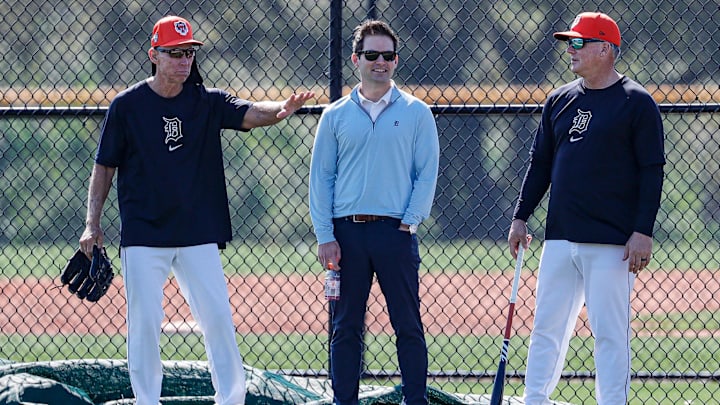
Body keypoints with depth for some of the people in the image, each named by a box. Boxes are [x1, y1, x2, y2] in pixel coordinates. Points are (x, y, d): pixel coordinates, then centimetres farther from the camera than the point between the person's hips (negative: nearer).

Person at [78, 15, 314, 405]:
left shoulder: (208, 102, 4)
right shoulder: (126, 106, -1)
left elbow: (251, 114, -14)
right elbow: (104, 167, 4)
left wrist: (283, 108, -36)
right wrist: (92, 224, -2)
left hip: (199, 235, 2)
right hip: (143, 235, -2)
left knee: (218, 317, -2)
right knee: (144, 322, -1)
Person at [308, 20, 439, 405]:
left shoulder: (415, 113, 6)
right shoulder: (335, 115, 9)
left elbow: (427, 172, 4)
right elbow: (320, 177, 7)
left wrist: (409, 220, -7)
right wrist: (325, 236, -2)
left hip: (396, 232, -1)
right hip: (346, 232, 1)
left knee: (408, 326, -1)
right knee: (345, 327, 4)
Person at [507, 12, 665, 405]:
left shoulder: (636, 103, -3)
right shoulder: (559, 101, 14)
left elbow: (652, 172, -6)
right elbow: (540, 164, 20)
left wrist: (643, 231, -13)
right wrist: (520, 217, 12)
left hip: (611, 242, -6)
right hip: (560, 238, 6)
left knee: (610, 333, -5)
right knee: (547, 327, 6)